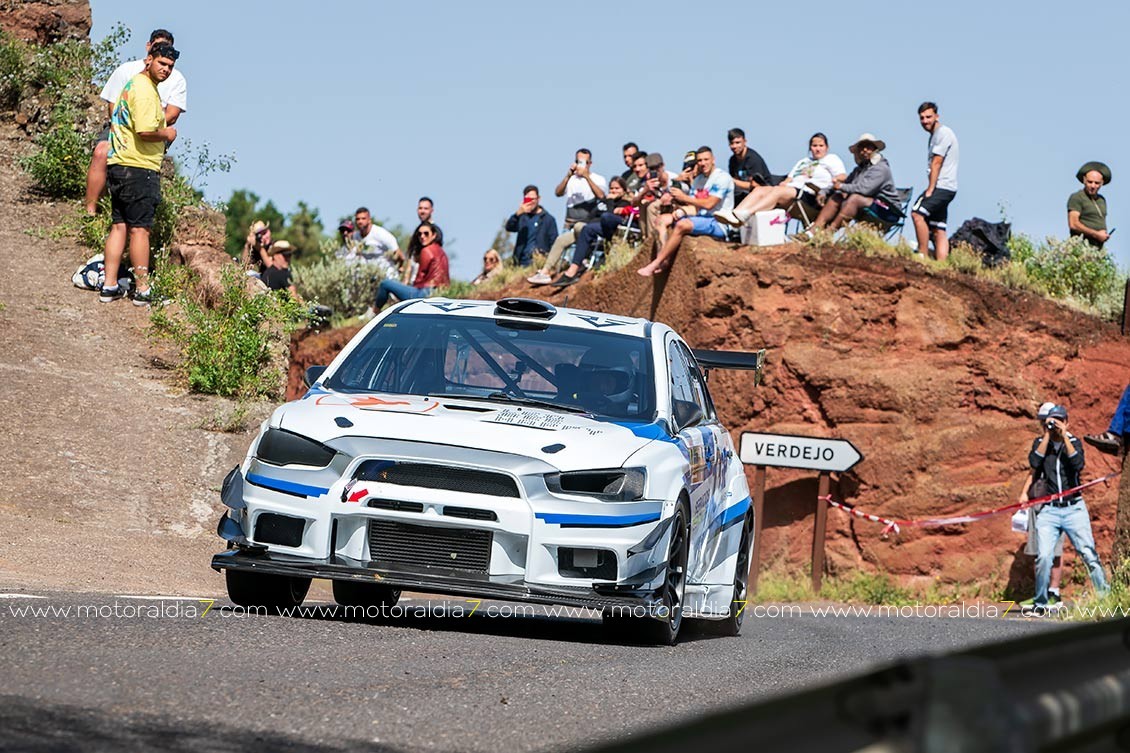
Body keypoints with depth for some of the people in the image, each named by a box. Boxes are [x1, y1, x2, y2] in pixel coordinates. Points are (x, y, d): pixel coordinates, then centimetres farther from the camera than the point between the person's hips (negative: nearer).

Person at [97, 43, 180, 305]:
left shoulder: (134, 84, 18)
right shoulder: (145, 90, -15)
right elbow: (145, 131, -25)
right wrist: (167, 134, -6)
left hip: (119, 164, 10)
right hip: (138, 168, -10)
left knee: (119, 225, 11)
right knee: (139, 229, -5)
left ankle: (109, 286, 12)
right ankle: (142, 290, -1)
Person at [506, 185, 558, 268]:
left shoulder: (548, 219, 4)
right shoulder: (522, 217, 14)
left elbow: (553, 243, 1)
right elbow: (509, 228, -3)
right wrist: (517, 214, -20)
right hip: (522, 262, 3)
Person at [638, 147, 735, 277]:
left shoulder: (722, 177, -9)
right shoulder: (698, 179, 17)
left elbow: (709, 204, -18)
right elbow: (694, 208, 12)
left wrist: (684, 197, -15)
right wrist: (682, 211, -10)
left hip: (718, 224, -9)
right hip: (701, 218, 9)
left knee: (682, 225, -31)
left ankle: (655, 265, -27)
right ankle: (665, 261, -18)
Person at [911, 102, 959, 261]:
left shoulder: (943, 133, -9)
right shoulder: (934, 135, 22)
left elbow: (937, 163, -14)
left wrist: (930, 190, -17)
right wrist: (930, 190, 14)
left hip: (942, 186, -10)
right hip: (942, 189, 10)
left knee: (918, 213, -23)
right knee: (939, 231, 5)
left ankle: (923, 255, -23)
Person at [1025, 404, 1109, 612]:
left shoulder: (1074, 442, 9)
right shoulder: (1039, 443, 10)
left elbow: (1079, 464, -11)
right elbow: (1034, 462, -10)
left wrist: (1064, 436, -11)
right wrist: (1047, 435, -8)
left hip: (1074, 508, 0)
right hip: (1048, 510, 0)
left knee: (1089, 554, -7)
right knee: (1044, 557, -13)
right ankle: (1040, 603, 0)